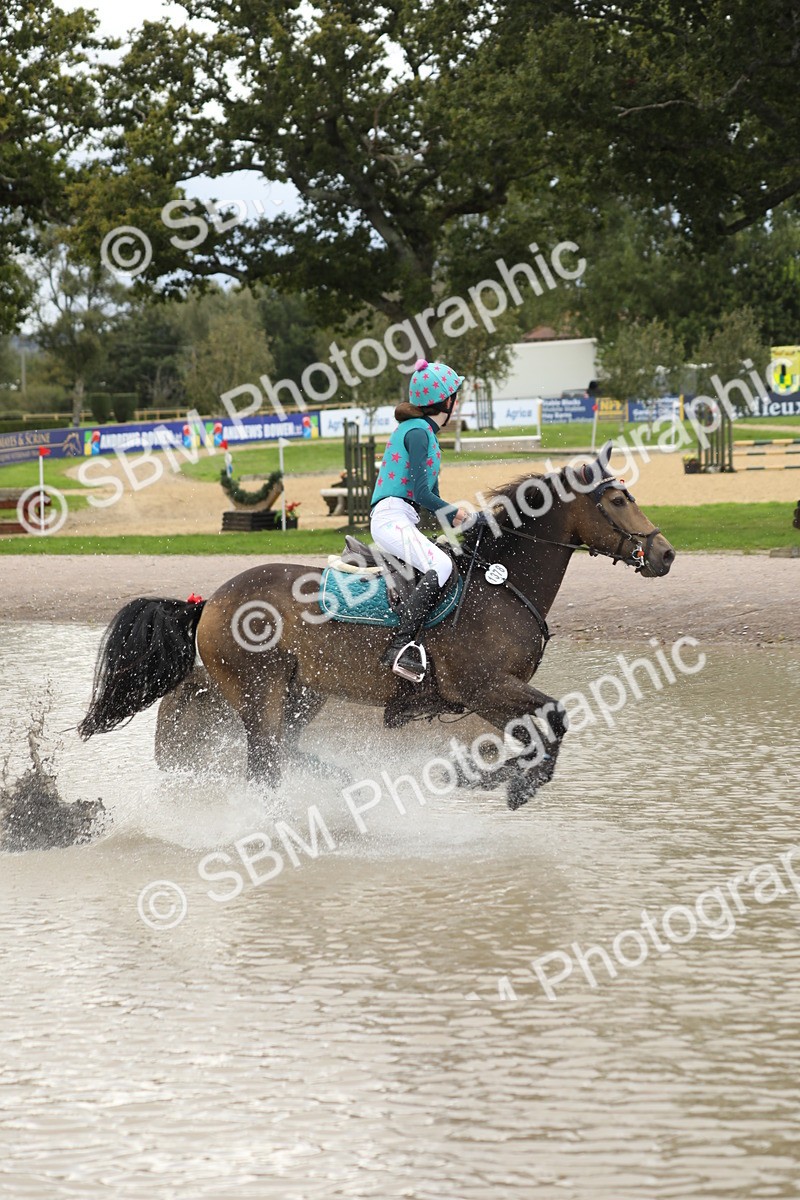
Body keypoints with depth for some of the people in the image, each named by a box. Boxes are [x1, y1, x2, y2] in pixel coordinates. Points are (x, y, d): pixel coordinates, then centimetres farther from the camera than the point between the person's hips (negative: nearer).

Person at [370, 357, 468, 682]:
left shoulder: (425, 432, 23)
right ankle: (402, 646, -39)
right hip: (391, 517, -11)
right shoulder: (418, 432, -9)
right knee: (441, 565, -31)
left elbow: (430, 496, 26)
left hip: (402, 521, 11)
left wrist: (454, 520, 11)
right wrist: (456, 514, -3)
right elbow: (422, 493, -16)